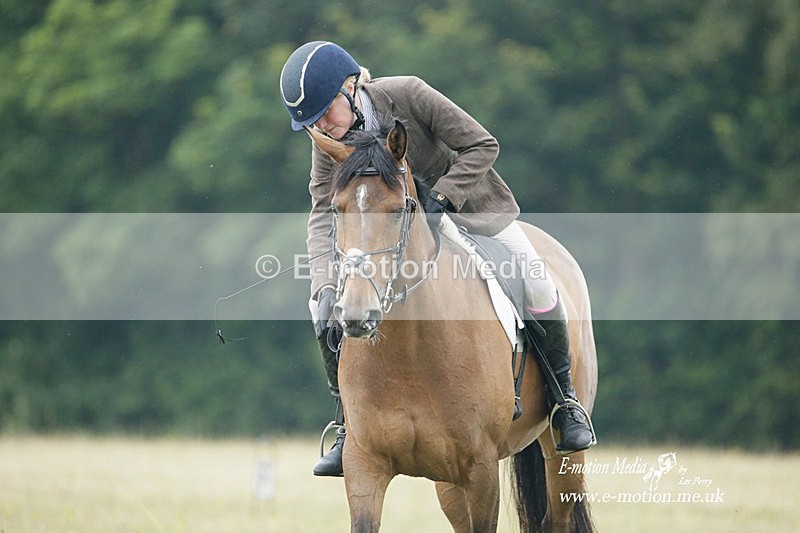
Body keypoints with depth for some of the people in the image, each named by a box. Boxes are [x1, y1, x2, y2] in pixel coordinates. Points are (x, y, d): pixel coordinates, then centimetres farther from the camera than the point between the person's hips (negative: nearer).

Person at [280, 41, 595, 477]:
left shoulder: (407, 95, -28)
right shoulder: (326, 142, -17)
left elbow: (482, 146, -24)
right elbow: (323, 214, -21)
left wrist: (439, 199, -34)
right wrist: (326, 286, -35)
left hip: (467, 205, -3)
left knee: (537, 286, -20)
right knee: (324, 305, -15)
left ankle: (564, 398, 5)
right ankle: (349, 427, -3)